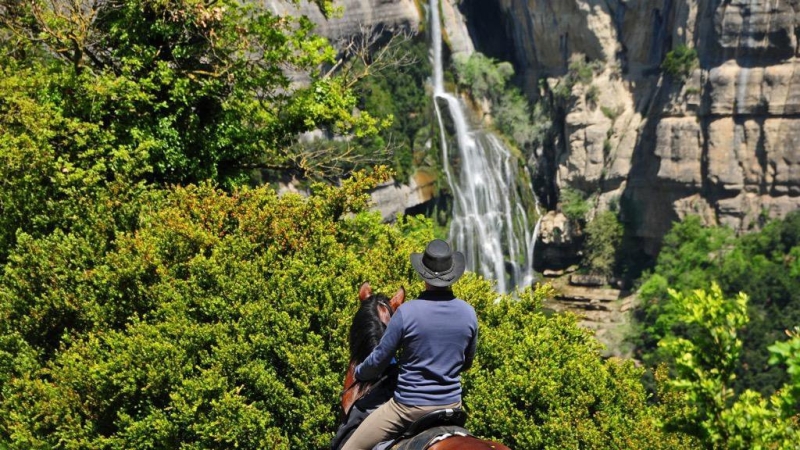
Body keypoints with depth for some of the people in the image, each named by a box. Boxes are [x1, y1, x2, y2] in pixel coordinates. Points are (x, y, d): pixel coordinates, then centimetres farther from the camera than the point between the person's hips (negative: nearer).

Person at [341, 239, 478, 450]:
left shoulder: (407, 312, -15)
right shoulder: (468, 314, -3)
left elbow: (380, 359, -6)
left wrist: (359, 373, 16)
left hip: (409, 406, -5)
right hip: (451, 405, 5)